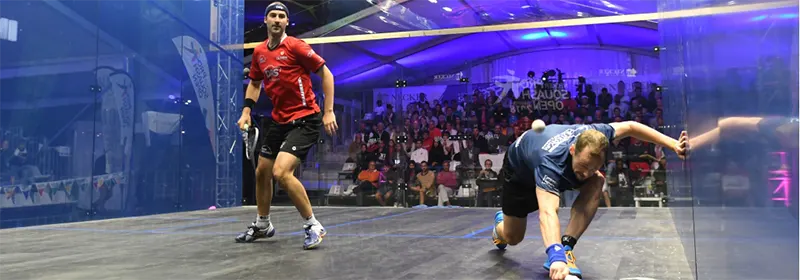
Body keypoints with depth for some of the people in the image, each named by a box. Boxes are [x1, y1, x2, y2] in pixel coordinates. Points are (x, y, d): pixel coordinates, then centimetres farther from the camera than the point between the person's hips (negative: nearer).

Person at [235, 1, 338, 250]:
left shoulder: (295, 46, -12)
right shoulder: (259, 52, 7)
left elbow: (326, 74, -9)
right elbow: (254, 83, 22)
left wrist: (329, 111, -13)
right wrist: (247, 110, 7)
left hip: (305, 119, -8)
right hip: (279, 121, 8)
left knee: (281, 172, -22)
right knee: (262, 172, 16)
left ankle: (313, 226, -6)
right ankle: (263, 224, 38)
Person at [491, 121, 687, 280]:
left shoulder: (592, 135, -33)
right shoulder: (550, 162, -50)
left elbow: (630, 126, -13)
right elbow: (547, 213, -63)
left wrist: (673, 144, -20)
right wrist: (555, 256, -78)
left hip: (561, 164, 5)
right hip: (520, 171, -4)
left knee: (596, 182, -26)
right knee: (513, 238, 2)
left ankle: (566, 247, -21)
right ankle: (501, 222, 42)